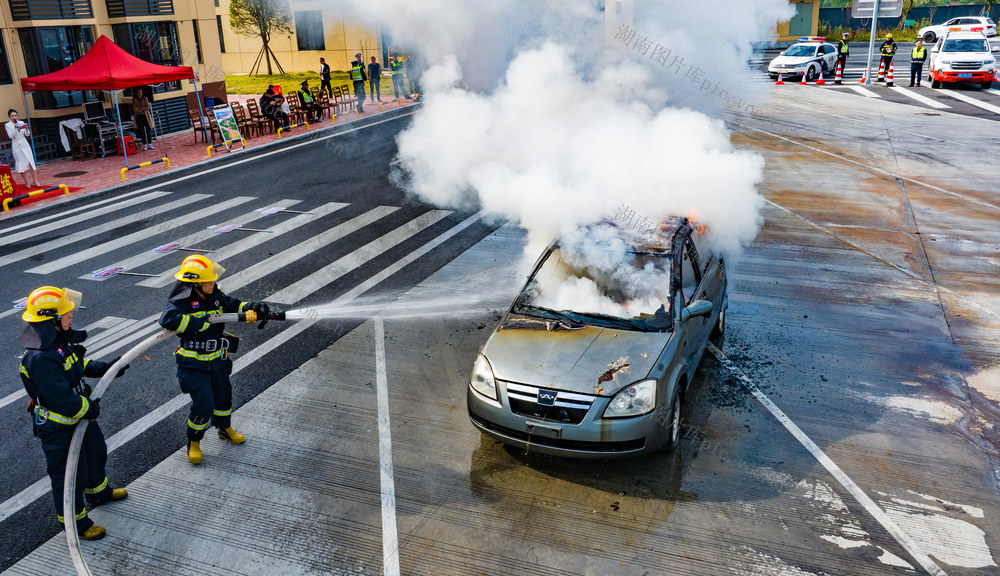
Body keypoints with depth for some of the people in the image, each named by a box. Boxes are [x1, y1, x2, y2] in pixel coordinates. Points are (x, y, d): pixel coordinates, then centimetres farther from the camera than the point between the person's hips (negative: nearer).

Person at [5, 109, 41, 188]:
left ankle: (35, 181, 1)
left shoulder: (21, 123, 6)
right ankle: (26, 183, 7)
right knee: (22, 164, 1)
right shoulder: (7, 125, -1)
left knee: (31, 162, -3)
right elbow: (11, 136, -11)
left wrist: (26, 129, -15)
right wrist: (15, 128, -23)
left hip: (25, 144, 2)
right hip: (17, 146, -2)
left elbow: (27, 134, 5)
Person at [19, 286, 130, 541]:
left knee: (95, 452, 29)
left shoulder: (60, 340, -4)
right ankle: (75, 521, 29)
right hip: (58, 427, -10)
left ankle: (98, 491, 55)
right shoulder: (40, 359, -34)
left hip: (80, 415, 10)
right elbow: (61, 400, -33)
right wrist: (90, 408, -20)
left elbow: (80, 363, 16)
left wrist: (105, 368, 6)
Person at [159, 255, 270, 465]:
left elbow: (234, 305, 7)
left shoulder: (215, 295, -3)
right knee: (203, 404, -9)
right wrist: (201, 322, -37)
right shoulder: (182, 302, -22)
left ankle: (225, 429, 49)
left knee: (223, 395, 22)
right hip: (194, 364, -7)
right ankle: (193, 442, 17)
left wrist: (253, 307, -13)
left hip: (218, 359, 7)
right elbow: (168, 319, -39)